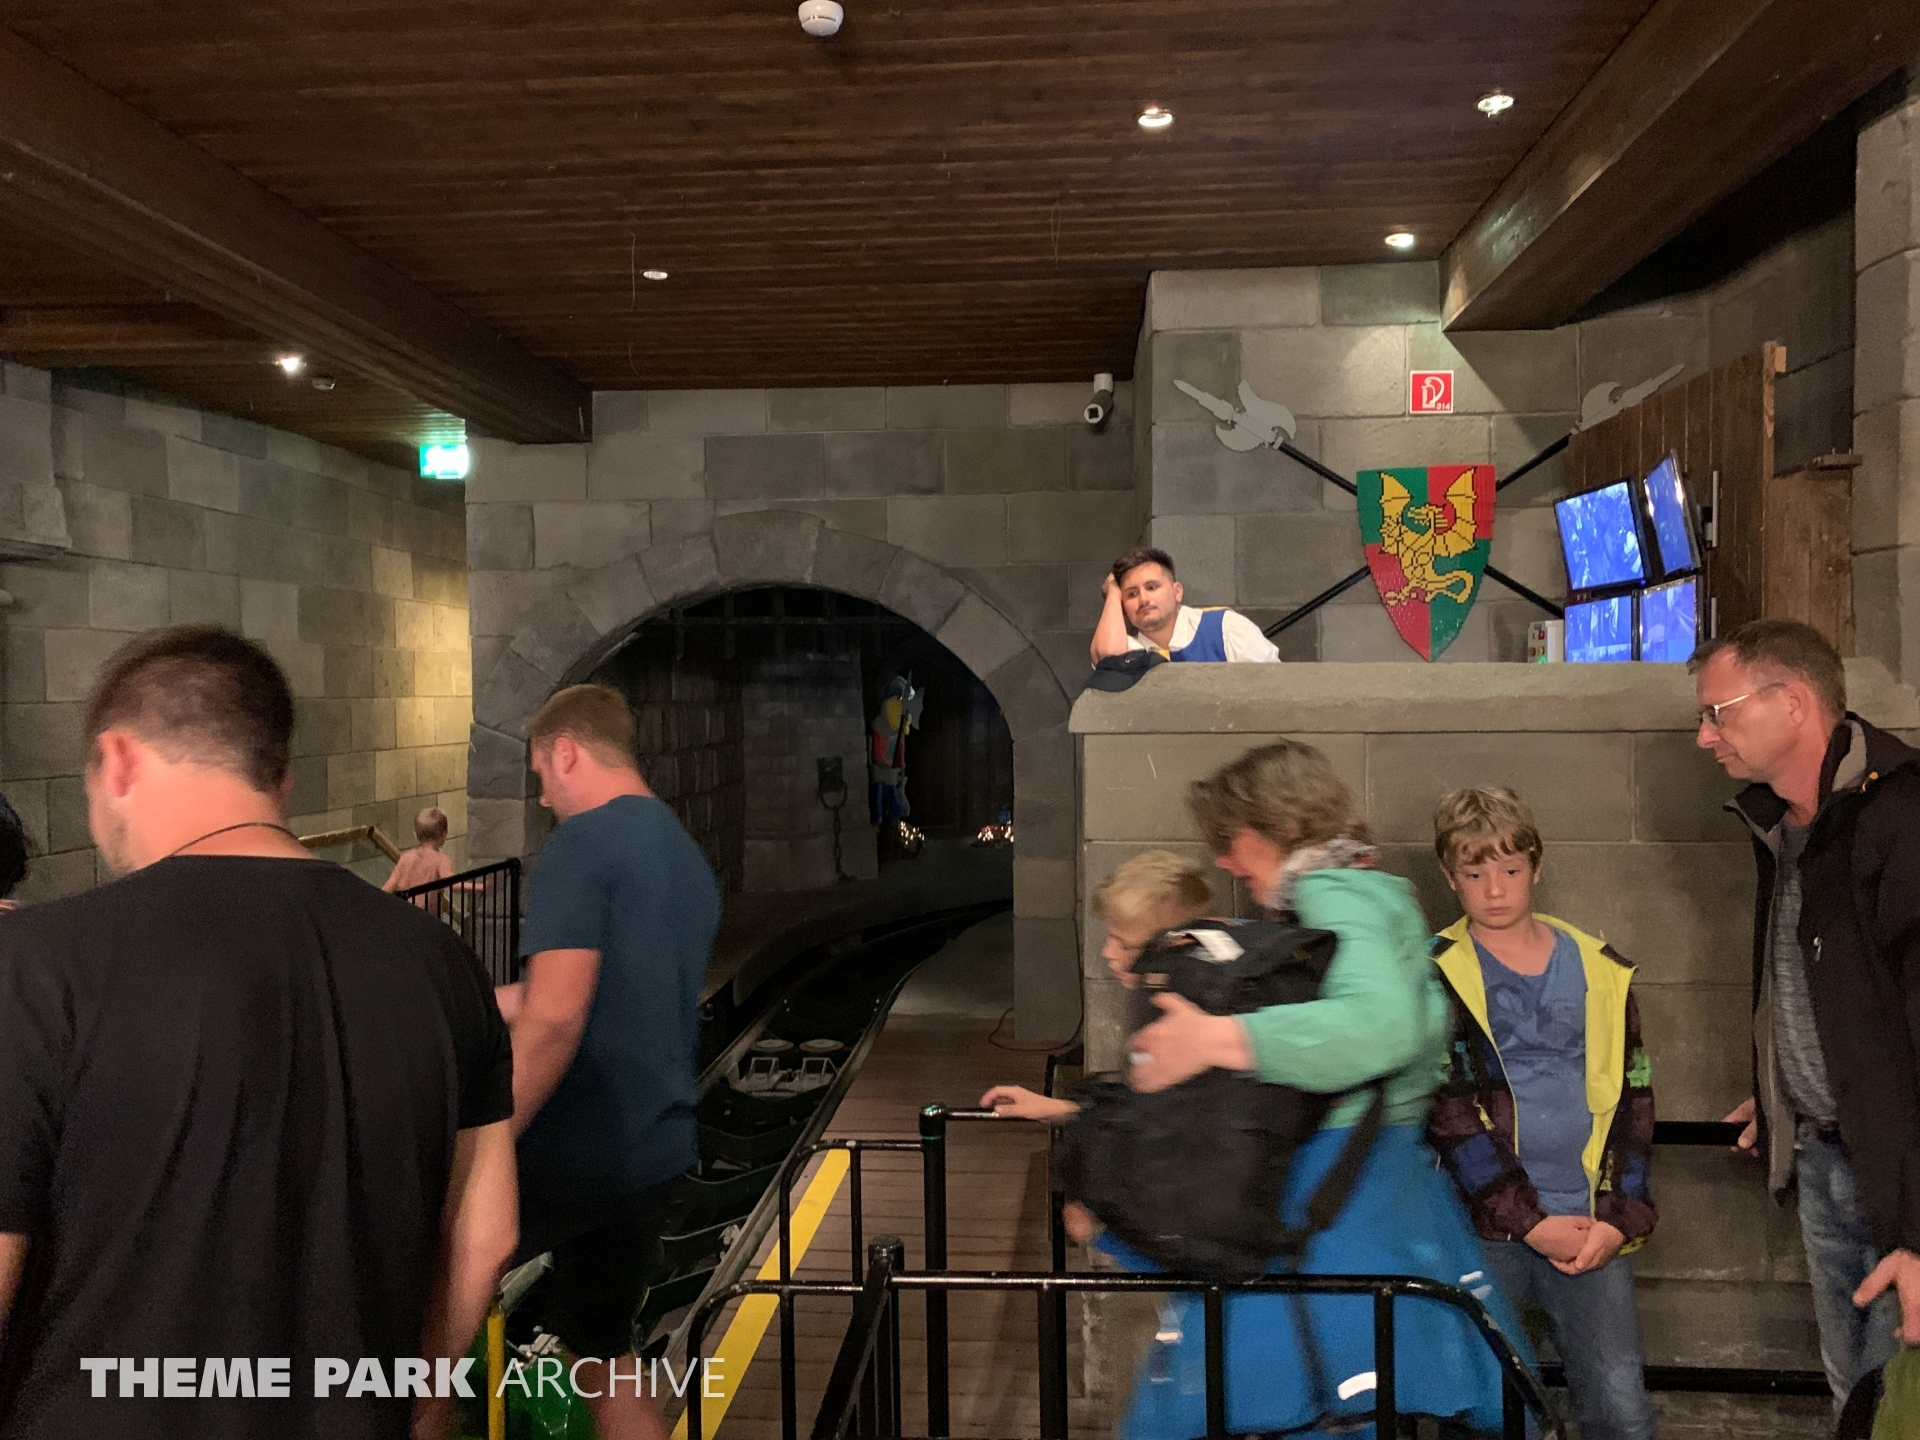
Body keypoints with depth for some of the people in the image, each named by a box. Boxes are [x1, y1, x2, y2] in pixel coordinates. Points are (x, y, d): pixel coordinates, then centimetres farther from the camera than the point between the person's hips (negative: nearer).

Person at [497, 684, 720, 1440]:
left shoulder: (582, 843, -15)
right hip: (656, 1152, 8)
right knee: (605, 1351, 21)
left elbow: (555, 1020, -24)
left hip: (576, 1158, -8)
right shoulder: (690, 856, 11)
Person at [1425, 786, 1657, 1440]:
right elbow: (1446, 1116, -9)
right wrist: (1531, 1223, -12)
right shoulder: (1434, 976, -2)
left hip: (1589, 1225, 2)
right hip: (1482, 1230, -2)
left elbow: (1632, 1102, 7)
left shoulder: (1600, 970, 8)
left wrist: (1622, 1219, -3)